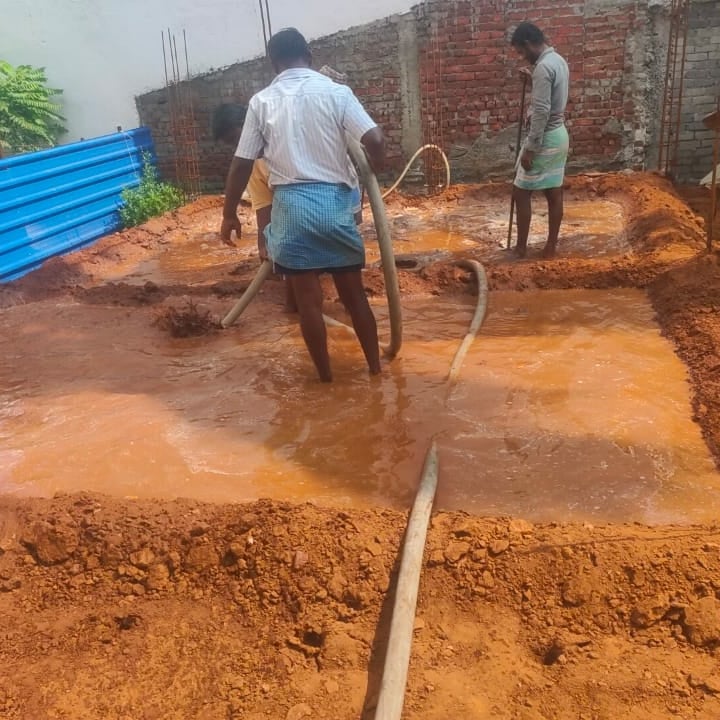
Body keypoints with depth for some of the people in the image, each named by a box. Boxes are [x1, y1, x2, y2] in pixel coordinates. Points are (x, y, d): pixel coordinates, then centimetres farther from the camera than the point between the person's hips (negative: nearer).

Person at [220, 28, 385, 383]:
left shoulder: (262, 101, 5)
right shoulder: (336, 92, 1)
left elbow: (241, 164, 4)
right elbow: (375, 139, -10)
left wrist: (229, 214, 14)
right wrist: (376, 168, 12)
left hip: (292, 205, 0)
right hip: (335, 201, 1)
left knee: (309, 300, 7)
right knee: (354, 293, 13)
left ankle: (326, 377, 16)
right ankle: (375, 367, 24)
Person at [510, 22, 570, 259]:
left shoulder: (543, 67, -20)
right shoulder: (559, 60, 11)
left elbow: (541, 112, -25)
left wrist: (530, 149, -23)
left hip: (545, 138, -10)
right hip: (559, 135, 10)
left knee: (521, 192, 0)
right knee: (554, 193, 10)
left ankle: (521, 248, 5)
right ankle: (551, 247, 17)